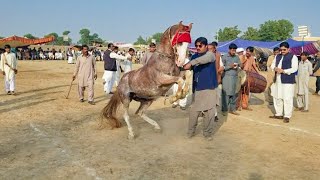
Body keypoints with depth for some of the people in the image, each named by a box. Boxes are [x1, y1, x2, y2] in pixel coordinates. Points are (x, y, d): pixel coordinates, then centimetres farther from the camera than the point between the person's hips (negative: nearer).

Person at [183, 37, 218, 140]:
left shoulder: (210, 54, -6)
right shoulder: (194, 56, 10)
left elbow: (203, 59, -28)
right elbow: (189, 67, 9)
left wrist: (190, 63, -39)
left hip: (209, 88, -4)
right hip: (197, 89, 4)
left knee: (209, 112, 2)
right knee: (193, 111, 6)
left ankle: (208, 133, 18)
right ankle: (191, 131, 21)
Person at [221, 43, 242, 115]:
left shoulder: (237, 57, 12)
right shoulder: (224, 57, -2)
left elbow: (241, 65, 11)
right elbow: (222, 68, -7)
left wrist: (239, 65, -11)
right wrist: (230, 66, -16)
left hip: (235, 77, 5)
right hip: (227, 77, -5)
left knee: (234, 94, 8)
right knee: (226, 94, -4)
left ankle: (232, 109, 19)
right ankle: (224, 110, 5)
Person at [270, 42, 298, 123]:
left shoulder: (293, 57, -3)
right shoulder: (277, 56, 17)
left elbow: (294, 68, -11)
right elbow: (272, 65, 18)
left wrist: (283, 71, -18)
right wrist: (275, 68, -5)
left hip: (288, 81, -7)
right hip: (277, 80, 7)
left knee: (287, 98, -7)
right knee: (277, 97, 12)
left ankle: (287, 116, 1)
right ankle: (278, 114, 24)